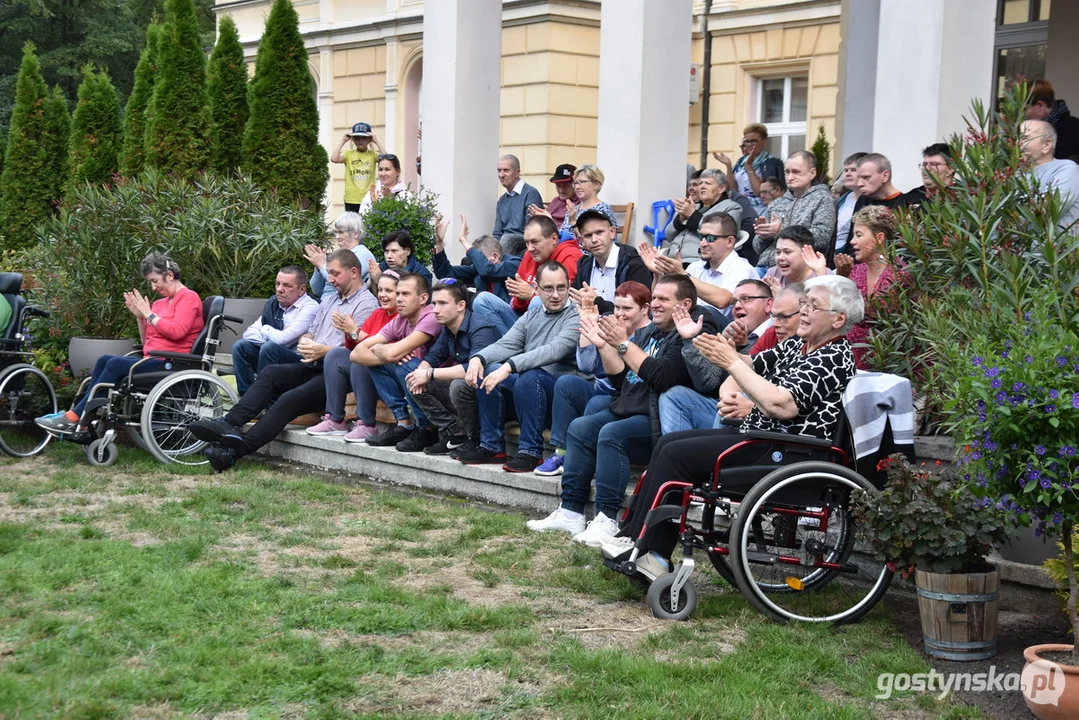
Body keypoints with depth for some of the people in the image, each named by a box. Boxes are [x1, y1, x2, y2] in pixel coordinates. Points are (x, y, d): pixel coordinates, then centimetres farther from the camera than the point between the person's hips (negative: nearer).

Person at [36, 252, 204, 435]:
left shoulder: (189, 298, -2)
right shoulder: (161, 303, 21)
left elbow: (177, 331, -19)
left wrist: (149, 314, -8)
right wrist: (139, 316, 6)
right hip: (152, 359, 8)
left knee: (116, 364, -22)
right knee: (105, 360, -8)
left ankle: (75, 418, -22)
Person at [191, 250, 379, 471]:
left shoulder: (367, 304, -3)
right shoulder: (329, 301, 26)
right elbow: (310, 333, 24)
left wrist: (323, 351, -23)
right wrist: (305, 343, 0)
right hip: (313, 366, 9)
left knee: (290, 399, -26)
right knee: (270, 373, -16)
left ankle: (236, 450, -33)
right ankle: (229, 424, -30)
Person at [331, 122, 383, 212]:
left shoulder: (372, 154, 4)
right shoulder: (348, 154, 4)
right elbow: (334, 159, -14)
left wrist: (376, 142, -11)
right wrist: (343, 141, -7)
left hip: (369, 200, 0)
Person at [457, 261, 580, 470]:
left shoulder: (576, 316, -8)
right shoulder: (532, 315, 16)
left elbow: (554, 350, -23)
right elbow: (506, 345, 6)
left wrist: (509, 367, -32)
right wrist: (478, 358, -16)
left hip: (561, 391, -7)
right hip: (526, 386, 7)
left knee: (529, 376, -34)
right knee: (486, 370, -12)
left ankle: (531, 451, -23)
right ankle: (492, 446, -5)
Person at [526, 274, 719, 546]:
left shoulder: (693, 334, -11)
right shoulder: (648, 332, 16)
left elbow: (661, 377, -24)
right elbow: (621, 379, 15)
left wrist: (624, 344, -20)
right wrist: (604, 346, 3)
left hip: (658, 421, -10)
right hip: (628, 409, 10)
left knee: (611, 434, -28)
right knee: (580, 428, -1)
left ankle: (607, 520, -25)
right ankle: (571, 512, -1)